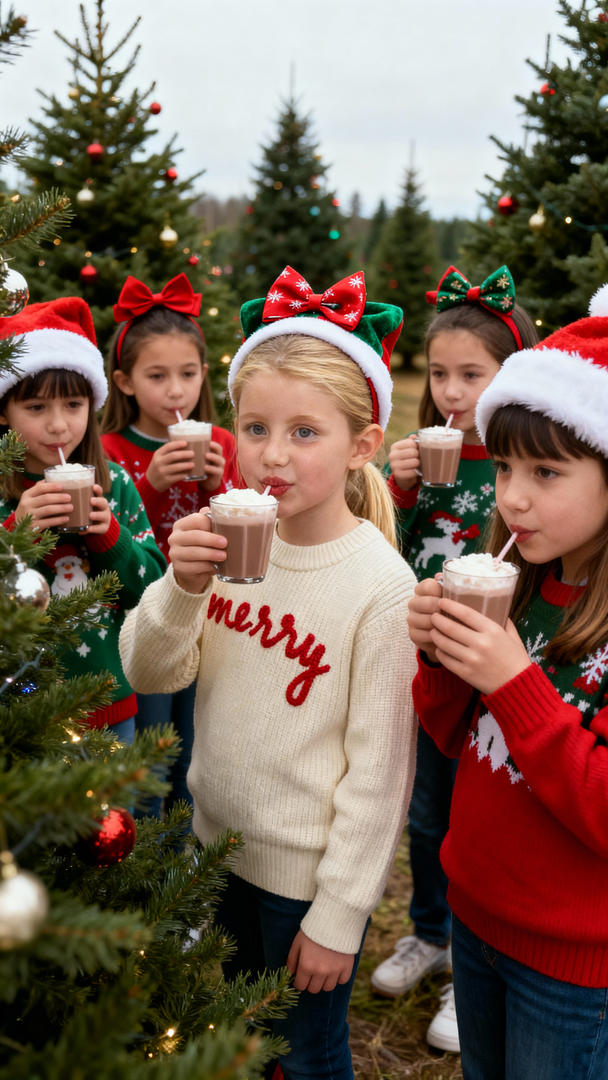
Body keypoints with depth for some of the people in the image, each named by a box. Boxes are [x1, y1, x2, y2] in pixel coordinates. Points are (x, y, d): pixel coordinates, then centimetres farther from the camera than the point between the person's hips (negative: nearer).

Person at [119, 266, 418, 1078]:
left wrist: (339, 914, -13)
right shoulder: (231, 542, -8)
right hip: (219, 840, 5)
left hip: (308, 870, -5)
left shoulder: (381, 584, -23)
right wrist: (182, 586, -24)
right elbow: (150, 673, -5)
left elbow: (378, 768, -18)